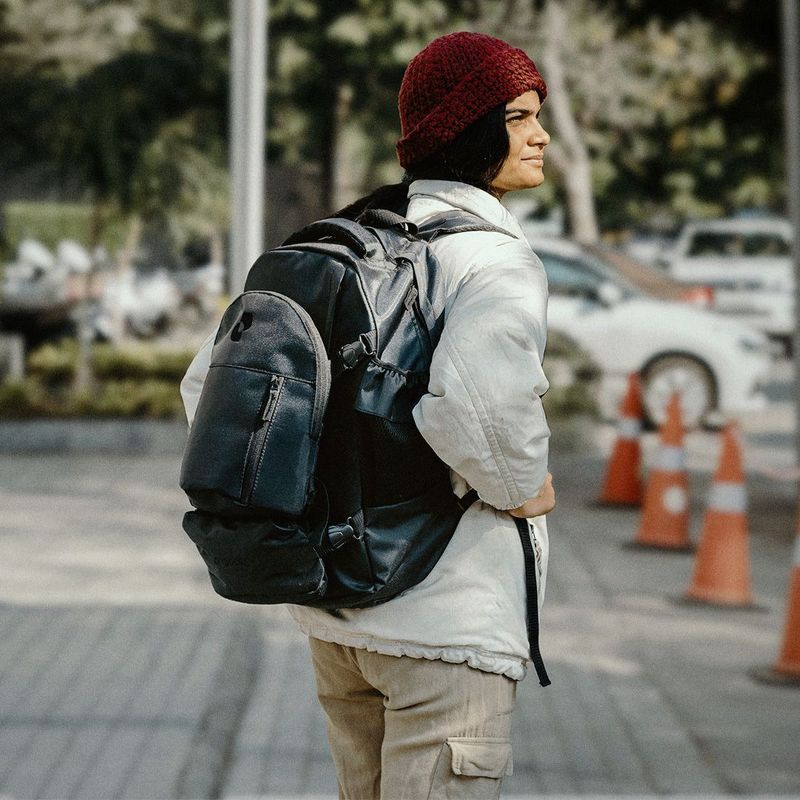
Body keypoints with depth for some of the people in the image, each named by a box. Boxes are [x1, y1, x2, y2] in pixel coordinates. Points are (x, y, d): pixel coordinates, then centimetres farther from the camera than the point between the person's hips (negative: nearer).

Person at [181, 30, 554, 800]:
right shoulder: (494, 257, -14)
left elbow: (211, 382, 13)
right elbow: (478, 400, -34)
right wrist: (524, 490, -14)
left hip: (335, 612, 8)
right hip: (448, 620, -8)